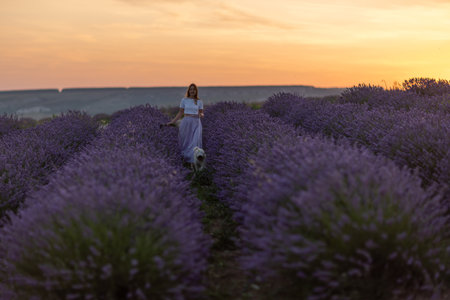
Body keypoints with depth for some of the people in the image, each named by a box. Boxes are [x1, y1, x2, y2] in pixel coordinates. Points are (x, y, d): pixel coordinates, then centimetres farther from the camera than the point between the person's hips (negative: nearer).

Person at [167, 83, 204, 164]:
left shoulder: (199, 102, 4)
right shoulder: (184, 100, 2)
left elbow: (201, 114, 8)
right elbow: (180, 113, 6)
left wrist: (201, 115, -17)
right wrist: (172, 121, 0)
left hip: (196, 124, 0)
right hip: (186, 123, 0)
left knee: (195, 141, -13)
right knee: (185, 141, 6)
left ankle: (194, 162, -10)